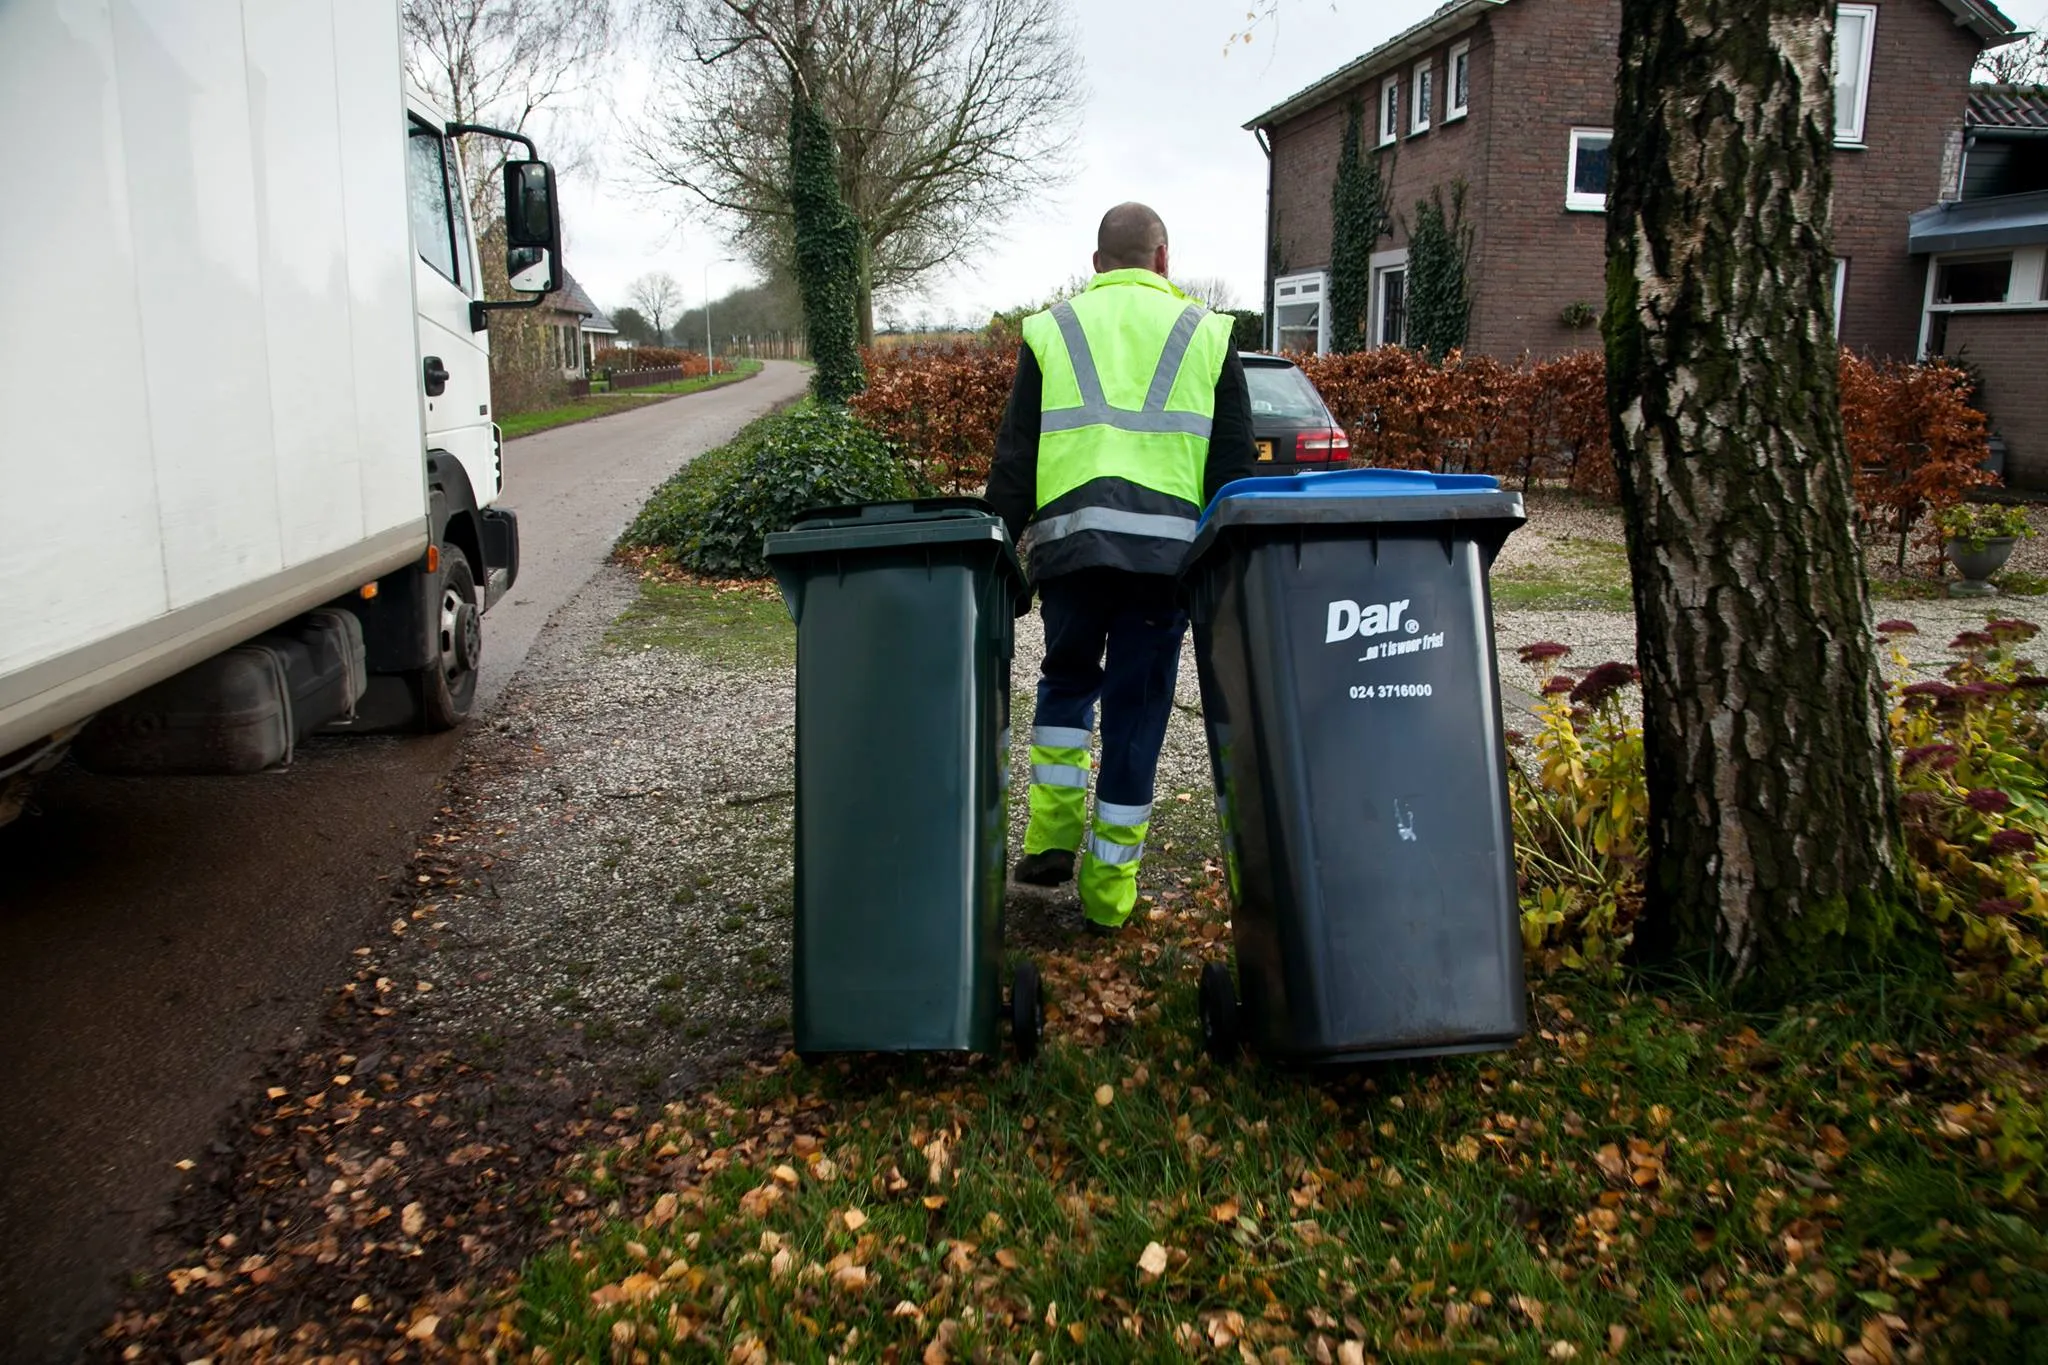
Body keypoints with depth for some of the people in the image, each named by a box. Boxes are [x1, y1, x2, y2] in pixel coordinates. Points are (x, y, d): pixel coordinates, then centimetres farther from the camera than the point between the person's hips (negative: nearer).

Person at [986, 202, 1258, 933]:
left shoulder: (1051, 331, 12)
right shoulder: (1206, 335, 11)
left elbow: (1012, 462, 9)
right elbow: (1234, 464, 9)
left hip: (1070, 540, 1)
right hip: (1167, 548, 0)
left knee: (1066, 680, 24)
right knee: (1137, 708, 8)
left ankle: (1053, 832, 14)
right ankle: (1108, 888, 13)